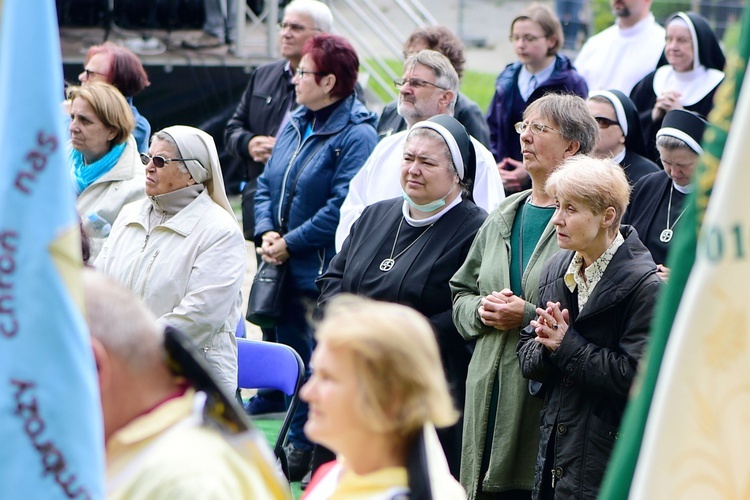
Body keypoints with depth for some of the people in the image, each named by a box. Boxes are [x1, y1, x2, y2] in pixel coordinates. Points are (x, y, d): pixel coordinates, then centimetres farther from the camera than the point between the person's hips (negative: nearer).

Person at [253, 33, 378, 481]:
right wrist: (267, 232, -1)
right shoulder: (296, 125, 12)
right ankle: (296, 451, 25)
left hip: (326, 274, -8)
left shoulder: (357, 135, -13)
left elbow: (343, 206, -20)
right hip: (285, 272, 8)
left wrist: (291, 243, -17)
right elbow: (266, 184, 16)